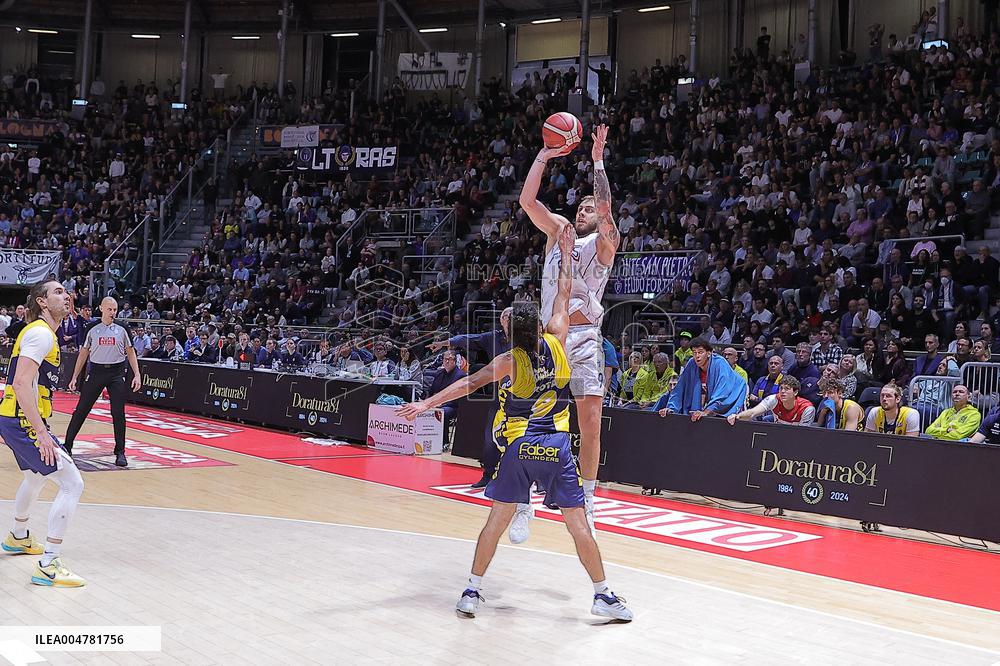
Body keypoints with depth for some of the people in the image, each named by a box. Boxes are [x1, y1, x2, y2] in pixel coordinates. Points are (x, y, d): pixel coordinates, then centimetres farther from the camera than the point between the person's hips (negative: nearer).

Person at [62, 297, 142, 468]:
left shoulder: (121, 331, 5)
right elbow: (83, 354, 10)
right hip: (96, 372, 0)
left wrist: (137, 375, -2)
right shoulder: (93, 331, 5)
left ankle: (120, 452, 5)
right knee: (81, 410, 1)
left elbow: (130, 353, 7)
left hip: (116, 373, 0)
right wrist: (74, 377, 7)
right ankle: (67, 445, 14)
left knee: (118, 413, -3)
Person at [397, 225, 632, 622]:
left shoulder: (509, 361, -5)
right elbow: (564, 295, 11)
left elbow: (471, 384, -12)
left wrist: (426, 404, -12)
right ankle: (603, 596, 10)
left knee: (497, 520, 9)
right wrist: (566, 252, 23)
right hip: (557, 446, 1)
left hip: (519, 446, -1)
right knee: (578, 523, 5)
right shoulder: (556, 343, 1)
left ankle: (472, 592, 12)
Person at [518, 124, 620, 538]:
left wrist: (597, 160, -15)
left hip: (584, 337, -2)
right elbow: (527, 200, 4)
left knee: (590, 424, -4)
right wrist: (544, 156, 1)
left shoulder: (604, 242, 6)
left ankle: (587, 502, 8)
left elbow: (606, 210, -14)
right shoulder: (558, 231, 16)